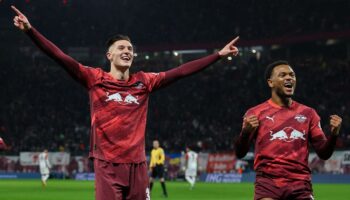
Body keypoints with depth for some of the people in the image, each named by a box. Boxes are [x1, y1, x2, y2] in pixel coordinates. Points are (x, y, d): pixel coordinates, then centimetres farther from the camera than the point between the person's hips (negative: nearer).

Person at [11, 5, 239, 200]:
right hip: (107, 165, -3)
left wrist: (218, 55, 10)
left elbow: (181, 71, 11)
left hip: (137, 164, 3)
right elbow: (61, 57, -6)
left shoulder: (144, 81, 10)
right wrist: (30, 30, -15)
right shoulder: (95, 79, 1)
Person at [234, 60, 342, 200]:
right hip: (268, 183, -3)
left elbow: (323, 153, 12)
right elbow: (240, 153, -1)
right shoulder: (256, 113, 5)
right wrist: (246, 132, -22)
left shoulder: (308, 113, 14)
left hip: (301, 184, 3)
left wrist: (334, 134, -8)